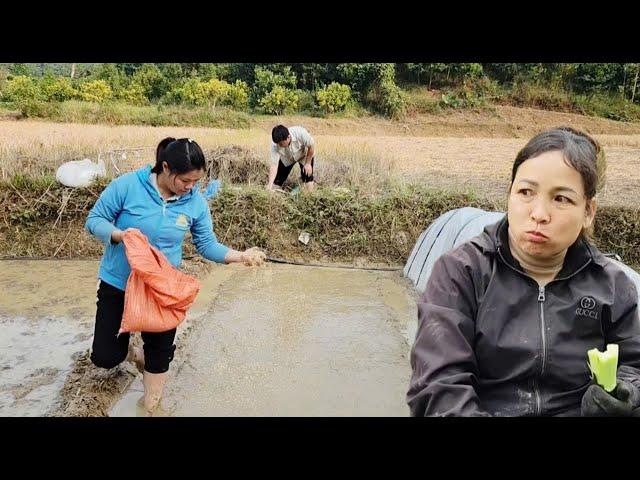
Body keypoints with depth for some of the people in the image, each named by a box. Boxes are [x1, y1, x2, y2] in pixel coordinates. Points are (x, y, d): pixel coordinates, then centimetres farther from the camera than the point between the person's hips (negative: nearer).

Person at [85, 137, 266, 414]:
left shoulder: (196, 202, -11)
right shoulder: (128, 186, -19)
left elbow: (207, 244, -3)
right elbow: (94, 220, -10)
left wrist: (240, 256, -18)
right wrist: (120, 234, -30)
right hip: (118, 283, 0)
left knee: (159, 354, 8)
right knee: (104, 356, 5)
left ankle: (151, 408, 35)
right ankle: (131, 352, 42)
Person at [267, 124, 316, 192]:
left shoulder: (300, 133, -41)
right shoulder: (275, 145, -35)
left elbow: (312, 145, -22)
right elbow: (274, 165, -34)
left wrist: (308, 163, -15)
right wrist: (270, 185, -45)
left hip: (305, 155, -2)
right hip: (287, 159, 2)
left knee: (308, 188, -13)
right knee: (275, 183, -4)